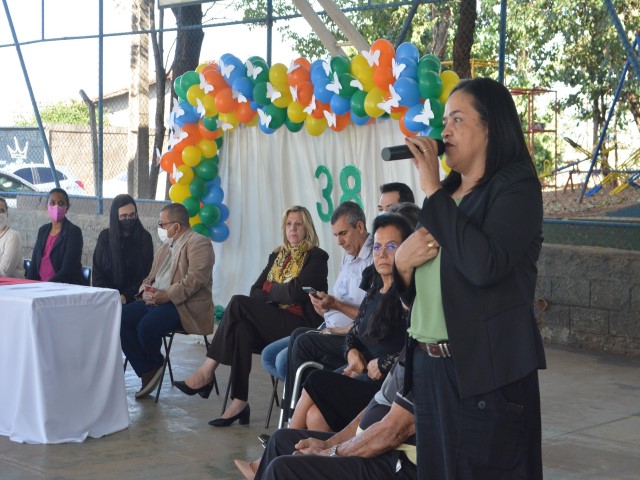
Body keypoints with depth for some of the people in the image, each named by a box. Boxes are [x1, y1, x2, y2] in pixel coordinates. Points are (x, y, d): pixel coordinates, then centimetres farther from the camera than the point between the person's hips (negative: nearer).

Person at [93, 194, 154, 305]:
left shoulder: (144, 237, 4)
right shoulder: (105, 236, 10)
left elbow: (145, 275, 1)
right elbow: (97, 273, 8)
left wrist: (125, 296, -13)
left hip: (133, 299, -2)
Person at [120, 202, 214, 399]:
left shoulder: (199, 243, -6)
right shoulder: (165, 246, 23)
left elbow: (196, 279, -18)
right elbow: (151, 276, 22)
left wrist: (167, 296, -23)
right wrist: (146, 291, -1)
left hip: (184, 305, -9)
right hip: (154, 301, 9)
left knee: (146, 326, -32)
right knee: (120, 318, -13)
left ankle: (156, 365, 1)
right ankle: (147, 372, -7)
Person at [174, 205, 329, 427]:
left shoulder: (316, 257, 0)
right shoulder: (277, 255, 20)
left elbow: (295, 292, -14)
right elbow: (256, 291, 12)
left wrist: (269, 288, 3)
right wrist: (280, 294, -8)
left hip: (300, 325, -6)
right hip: (270, 323, 6)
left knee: (238, 303, -25)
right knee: (241, 330, -31)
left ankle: (207, 371, -22)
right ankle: (239, 404, -35)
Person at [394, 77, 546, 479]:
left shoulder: (515, 186, -7)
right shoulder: (447, 192, 14)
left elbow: (485, 265, -26)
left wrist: (434, 192, -17)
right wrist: (402, 262, -5)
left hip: (485, 372, -7)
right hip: (429, 367, 7)